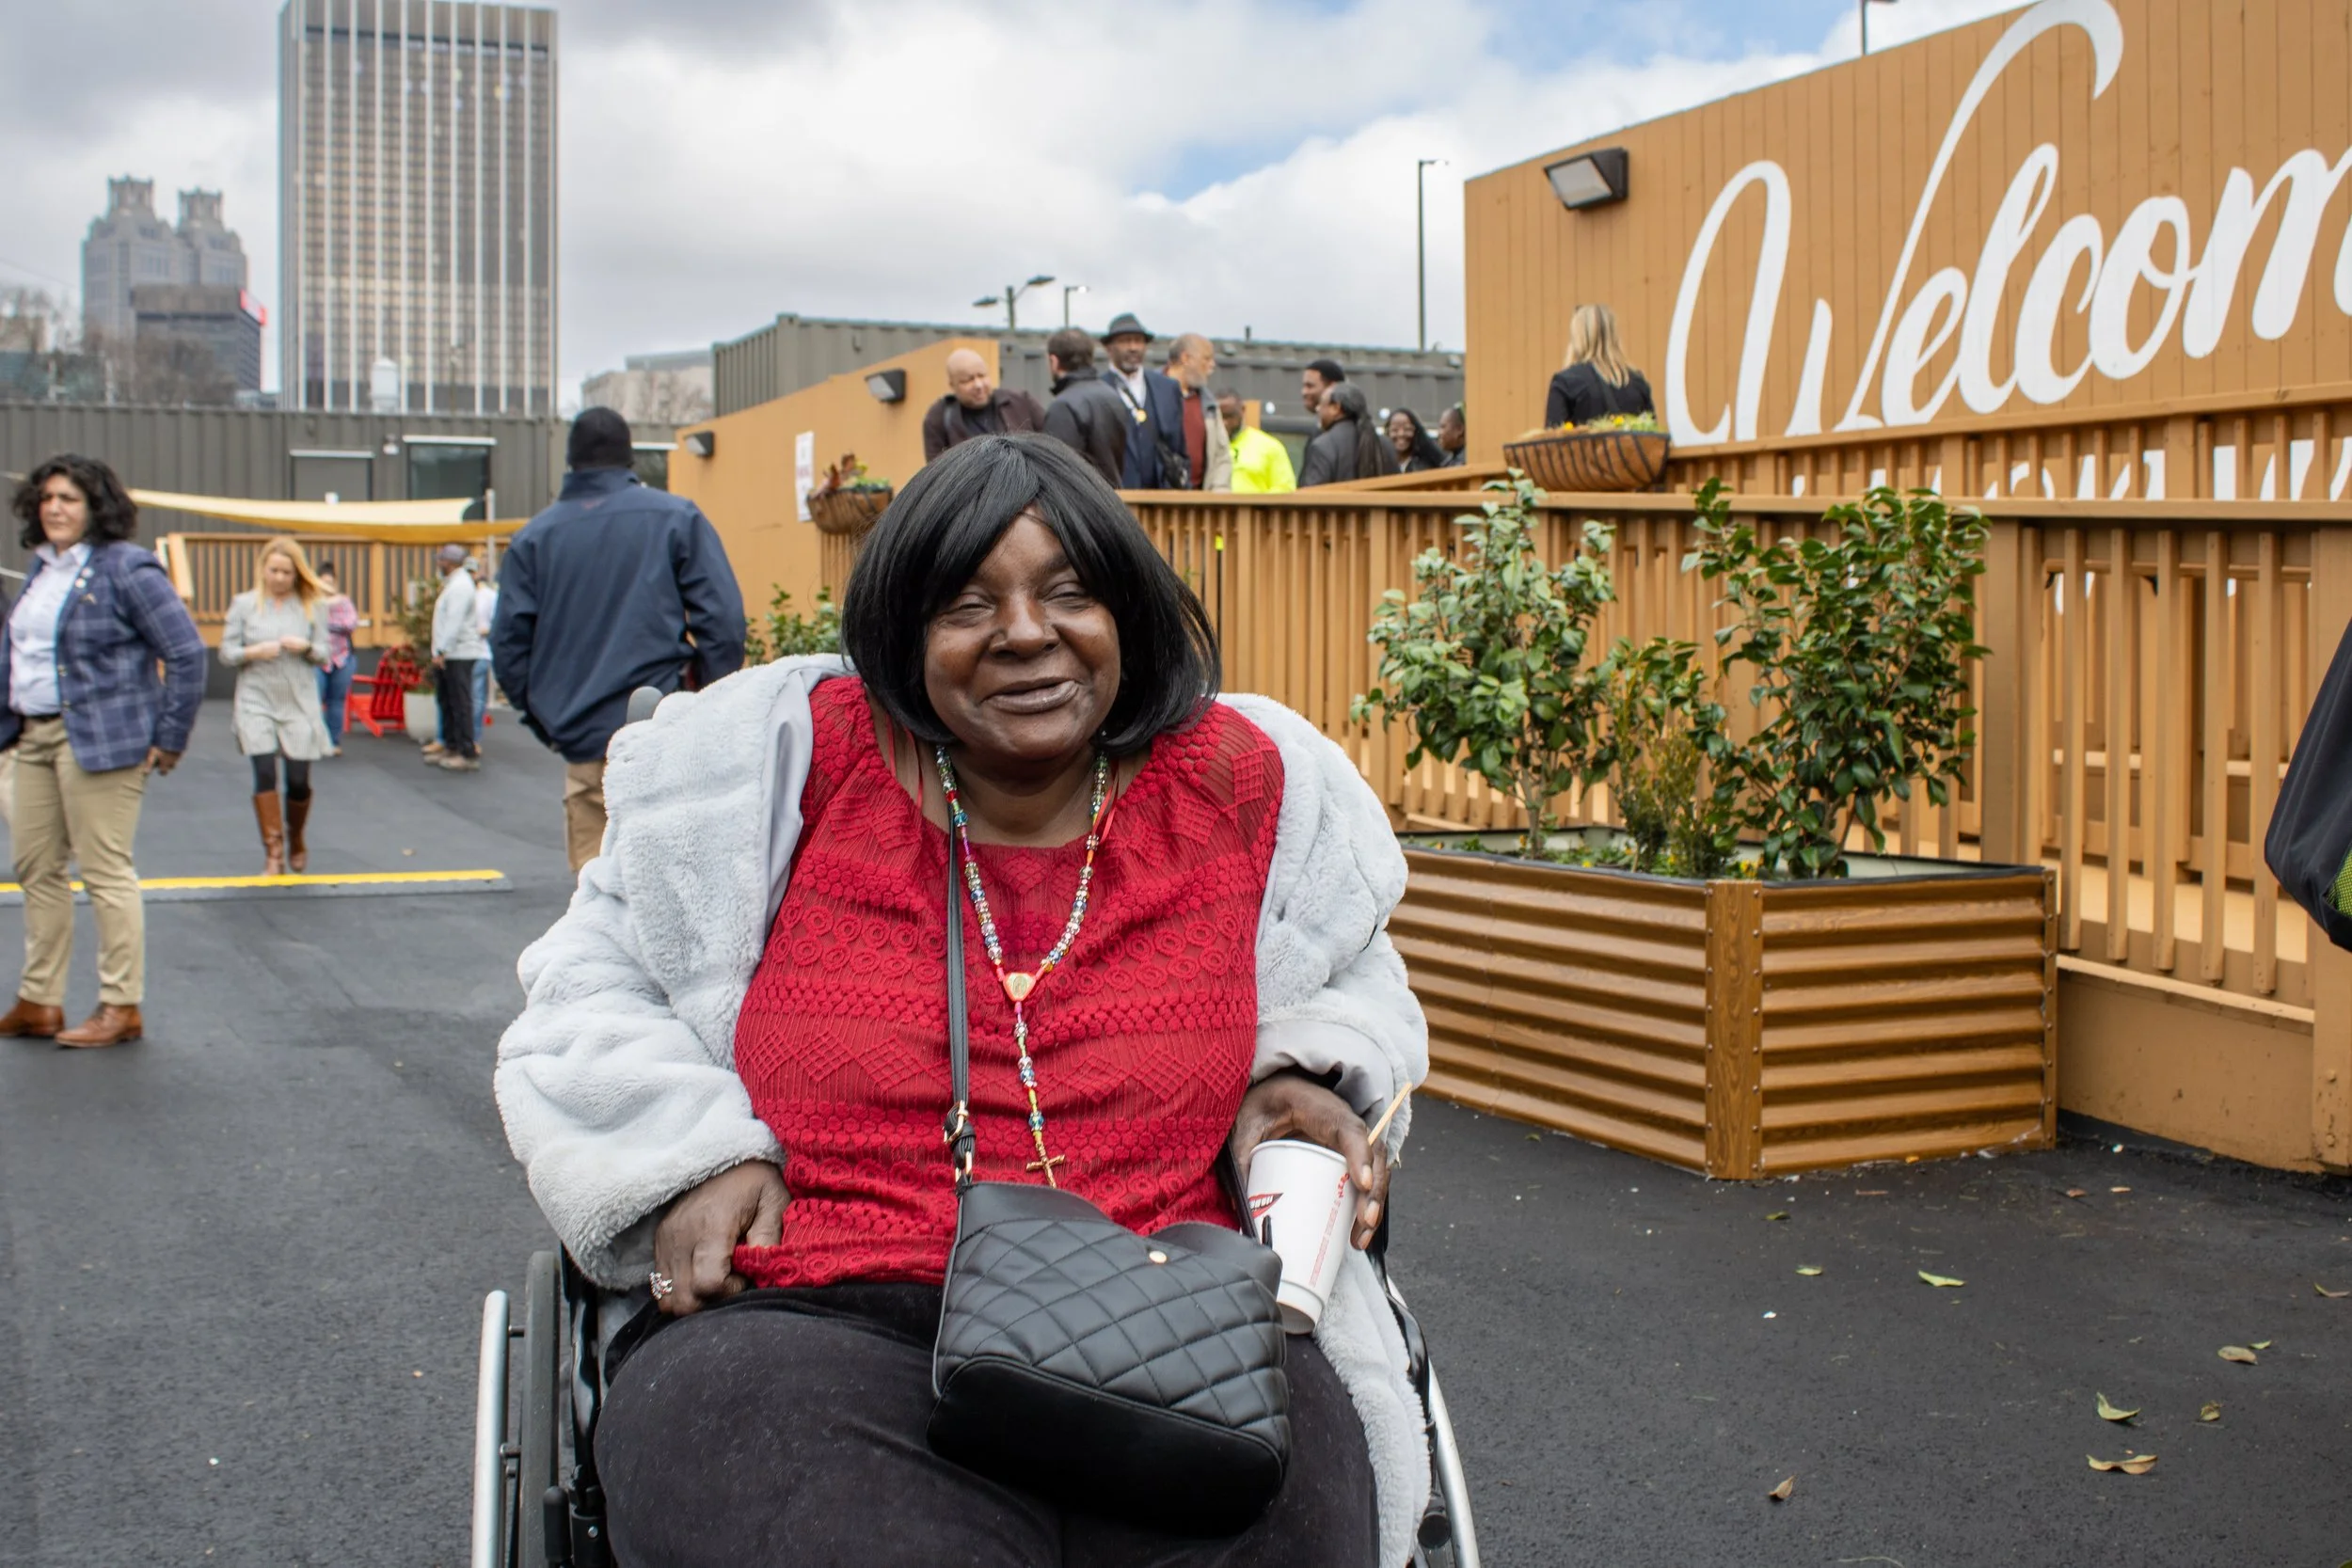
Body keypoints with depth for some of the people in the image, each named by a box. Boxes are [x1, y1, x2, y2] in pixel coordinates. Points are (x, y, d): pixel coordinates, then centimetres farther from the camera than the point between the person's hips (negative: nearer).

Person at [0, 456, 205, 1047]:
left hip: (98, 740, -9)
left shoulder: (126, 568, -10)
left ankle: (122, 1008, 4)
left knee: (105, 871, -4)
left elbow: (187, 653, -13)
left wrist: (170, 738, -12)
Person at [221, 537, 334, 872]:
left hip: (300, 702, 1)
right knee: (265, 774, -12)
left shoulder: (312, 605, 6)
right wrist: (254, 652, -16)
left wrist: (306, 647, -15)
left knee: (298, 780, 0)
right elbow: (226, 653, 3)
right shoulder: (244, 604, 4)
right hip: (256, 701, -1)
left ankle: (296, 843, 26)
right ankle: (273, 854, -5)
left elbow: (325, 654, 7)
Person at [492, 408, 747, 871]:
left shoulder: (533, 537, 8)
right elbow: (722, 619, -5)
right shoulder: (677, 518, 1)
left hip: (581, 746, 3)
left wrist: (546, 721, 14)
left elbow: (508, 642, 4)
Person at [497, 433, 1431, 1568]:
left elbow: (1344, 981, 28)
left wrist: (1297, 1082, 6)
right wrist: (689, 1151, 0)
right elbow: (600, 977, 16)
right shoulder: (786, 763, 5)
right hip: (819, 1327, -1)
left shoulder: (1247, 785, 10)